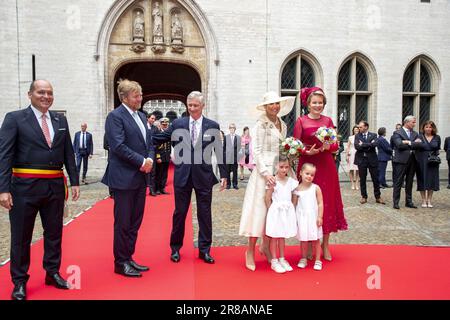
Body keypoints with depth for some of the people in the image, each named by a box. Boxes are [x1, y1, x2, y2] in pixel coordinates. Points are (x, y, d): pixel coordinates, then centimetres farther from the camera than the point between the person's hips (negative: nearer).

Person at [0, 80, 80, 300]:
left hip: (55, 186, 4)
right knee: (21, 236, 8)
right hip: (25, 186, -4)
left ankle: (52, 273, 31)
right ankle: (19, 281, 24)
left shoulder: (60, 120, 9)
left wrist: (74, 181, 5)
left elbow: (68, 153, 10)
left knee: (54, 232, 14)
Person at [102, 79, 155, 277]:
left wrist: (150, 159, -4)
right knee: (123, 223, 2)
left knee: (135, 222, 14)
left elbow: (149, 142, 15)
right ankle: (120, 263, 16)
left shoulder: (141, 116, 15)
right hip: (124, 178, -8)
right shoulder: (115, 116, -9)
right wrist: (142, 161, -16)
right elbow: (118, 146, -19)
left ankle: (128, 259, 26)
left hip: (140, 178, 8)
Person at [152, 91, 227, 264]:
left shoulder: (213, 126, 1)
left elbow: (219, 151, 2)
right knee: (179, 212, 10)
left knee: (204, 214, 8)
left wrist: (223, 175, 0)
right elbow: (157, 138, 5)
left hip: (204, 176, 0)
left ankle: (204, 250, 22)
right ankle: (175, 248, 27)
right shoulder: (177, 124, 3)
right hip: (182, 175, 1)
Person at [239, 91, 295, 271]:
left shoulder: (283, 125, 14)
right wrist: (265, 173, -19)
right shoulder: (261, 124, -7)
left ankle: (265, 246, 25)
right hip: (263, 171, -6)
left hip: (278, 171, 7)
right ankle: (250, 251, 8)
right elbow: (256, 150, -12)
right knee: (259, 208, -3)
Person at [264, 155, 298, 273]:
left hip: (288, 211, 4)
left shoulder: (291, 181, 3)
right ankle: (274, 261, 13)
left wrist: (291, 209, 5)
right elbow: (268, 199, -8)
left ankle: (282, 259, 25)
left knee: (282, 236, 14)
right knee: (274, 237, 4)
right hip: (276, 211, -4)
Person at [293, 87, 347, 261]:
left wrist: (328, 146, -13)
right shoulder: (301, 121, 1)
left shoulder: (328, 121, 9)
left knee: (327, 203, 5)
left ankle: (325, 245, 18)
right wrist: (307, 151, -19)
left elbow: (335, 145, 8)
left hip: (326, 166, 3)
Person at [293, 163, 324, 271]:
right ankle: (303, 259, 25)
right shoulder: (297, 189, -1)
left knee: (316, 240, 7)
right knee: (303, 240, 10)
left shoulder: (316, 188, -4)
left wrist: (320, 217, -8)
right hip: (301, 218, 1)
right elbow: (294, 204, 5)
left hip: (313, 217, -1)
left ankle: (318, 260, 20)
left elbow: (320, 203, -3)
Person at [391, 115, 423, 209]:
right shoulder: (397, 133, -2)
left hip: (412, 160, 6)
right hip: (401, 161, -5)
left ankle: (409, 202, 19)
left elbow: (421, 144, 0)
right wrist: (414, 144, -8)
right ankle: (396, 202, 4)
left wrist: (409, 143, -13)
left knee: (409, 182, 11)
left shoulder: (415, 134, 14)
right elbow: (400, 145, -17)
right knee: (398, 182, -1)